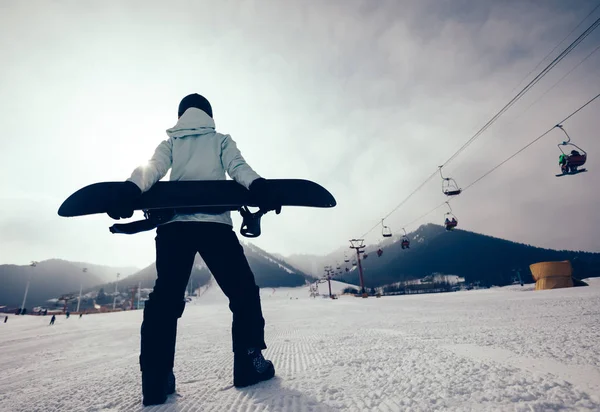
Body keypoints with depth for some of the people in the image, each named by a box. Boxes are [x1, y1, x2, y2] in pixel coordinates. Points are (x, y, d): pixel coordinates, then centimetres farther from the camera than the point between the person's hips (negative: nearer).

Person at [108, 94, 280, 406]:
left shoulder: (169, 143, 24)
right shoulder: (221, 140, 19)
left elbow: (151, 169, 5)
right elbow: (238, 168, -1)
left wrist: (130, 191, -11)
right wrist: (259, 188, -17)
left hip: (173, 224, 3)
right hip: (214, 222, -2)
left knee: (166, 296, 7)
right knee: (242, 289, 4)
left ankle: (156, 379, 3)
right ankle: (249, 364, 0)